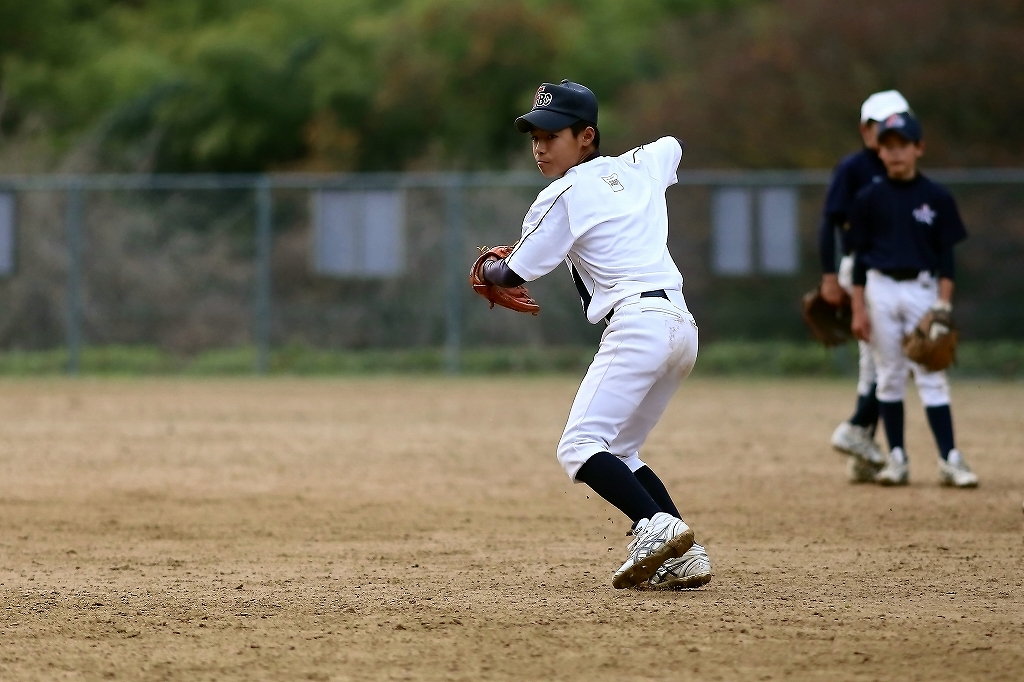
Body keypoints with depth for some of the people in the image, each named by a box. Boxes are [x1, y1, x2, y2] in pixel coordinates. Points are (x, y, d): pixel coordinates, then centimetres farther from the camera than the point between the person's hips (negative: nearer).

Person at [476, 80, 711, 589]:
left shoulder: (562, 198, -2)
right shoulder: (640, 167, 20)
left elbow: (514, 275, 2)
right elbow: (672, 145, 45)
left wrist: (486, 269, 23)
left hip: (637, 322, -9)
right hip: (682, 326, 9)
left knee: (578, 448, -14)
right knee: (616, 455, 15)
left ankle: (656, 526, -33)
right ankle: (683, 555, 0)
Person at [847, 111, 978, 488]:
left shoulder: (937, 198, 2)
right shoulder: (869, 199, 4)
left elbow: (946, 257, 3)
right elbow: (860, 257, 5)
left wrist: (943, 305, -6)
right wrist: (858, 309, -1)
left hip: (922, 290, -1)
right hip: (881, 290, 1)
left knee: (932, 375, -5)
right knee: (889, 376, 4)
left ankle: (950, 460, -8)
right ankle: (896, 459, 10)